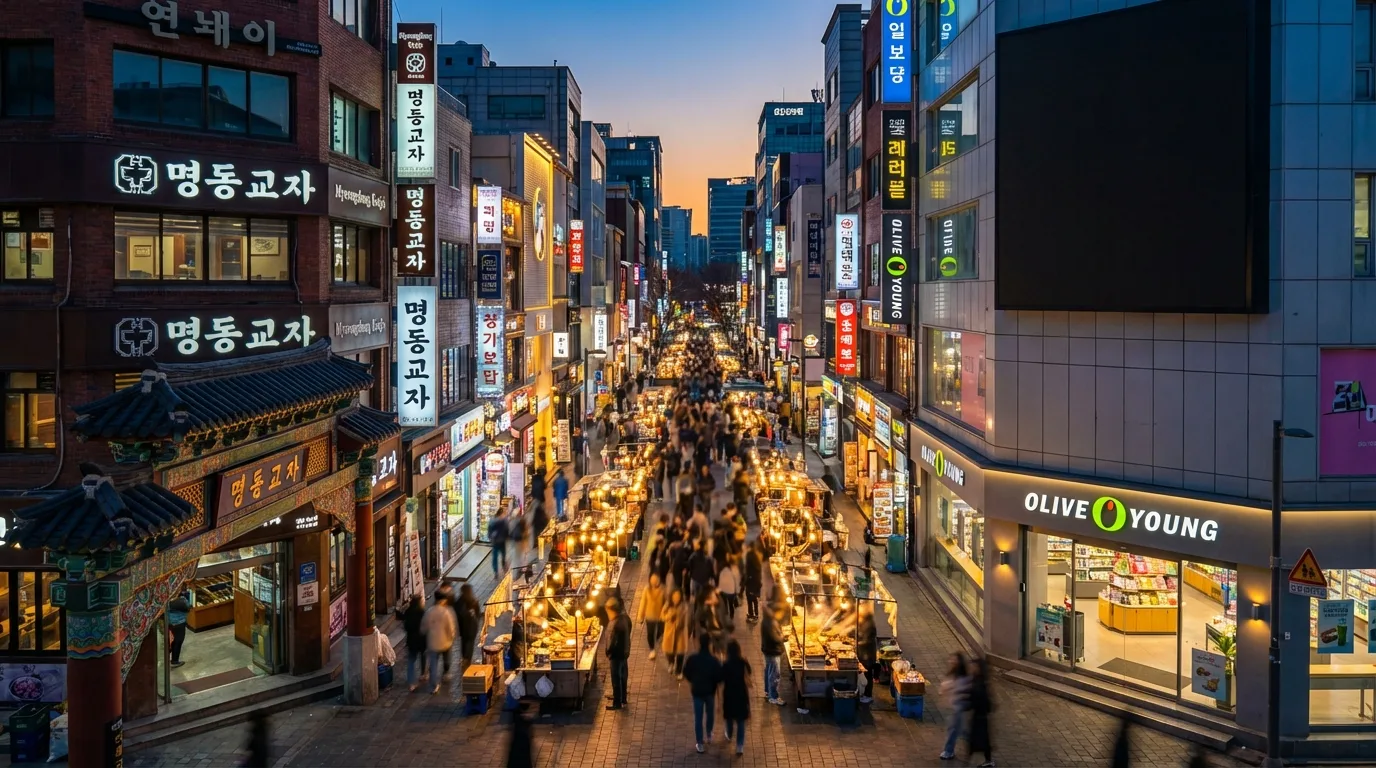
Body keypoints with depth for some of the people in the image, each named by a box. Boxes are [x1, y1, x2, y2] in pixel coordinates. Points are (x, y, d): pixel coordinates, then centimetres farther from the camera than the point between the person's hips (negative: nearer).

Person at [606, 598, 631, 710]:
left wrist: (608, 652, -9)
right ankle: (622, 698, 38)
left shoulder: (615, 624, -29)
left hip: (617, 654, -9)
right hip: (625, 651, 9)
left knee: (616, 679, 4)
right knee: (622, 676, 22)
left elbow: (613, 642, -25)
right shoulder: (625, 618, -1)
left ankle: (617, 703, 13)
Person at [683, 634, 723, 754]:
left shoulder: (692, 659, -15)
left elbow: (686, 673, -2)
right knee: (710, 713, 25)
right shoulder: (714, 661, -20)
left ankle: (700, 743, 11)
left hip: (697, 691, 0)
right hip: (710, 691, 0)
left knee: (698, 717, 8)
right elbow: (719, 678, -14)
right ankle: (709, 735, 39)